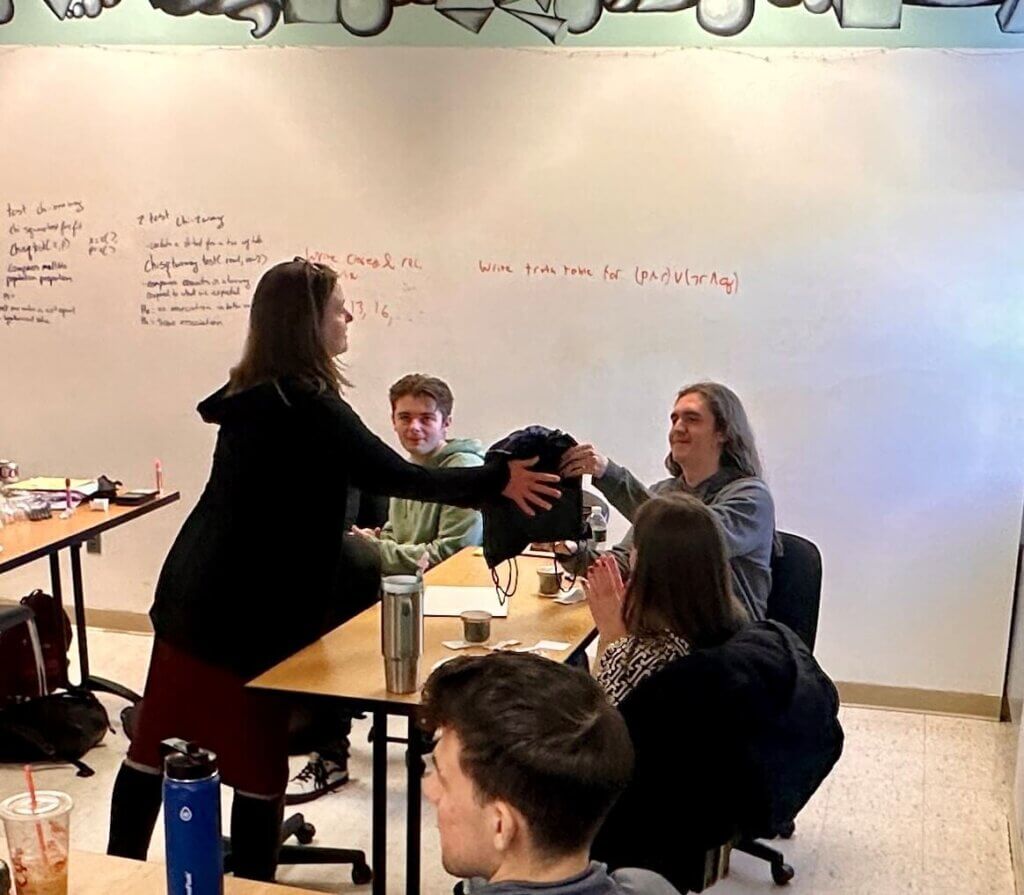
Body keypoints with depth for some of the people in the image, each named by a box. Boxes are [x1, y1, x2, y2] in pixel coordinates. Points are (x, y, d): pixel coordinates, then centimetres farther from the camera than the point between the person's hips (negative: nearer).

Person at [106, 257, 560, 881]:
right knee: (259, 766, 4)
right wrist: (499, 480, -13)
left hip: (194, 594, 9)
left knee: (156, 747, 16)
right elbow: (396, 475, -19)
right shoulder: (307, 406, -20)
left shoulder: (256, 395, 8)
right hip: (250, 613, -9)